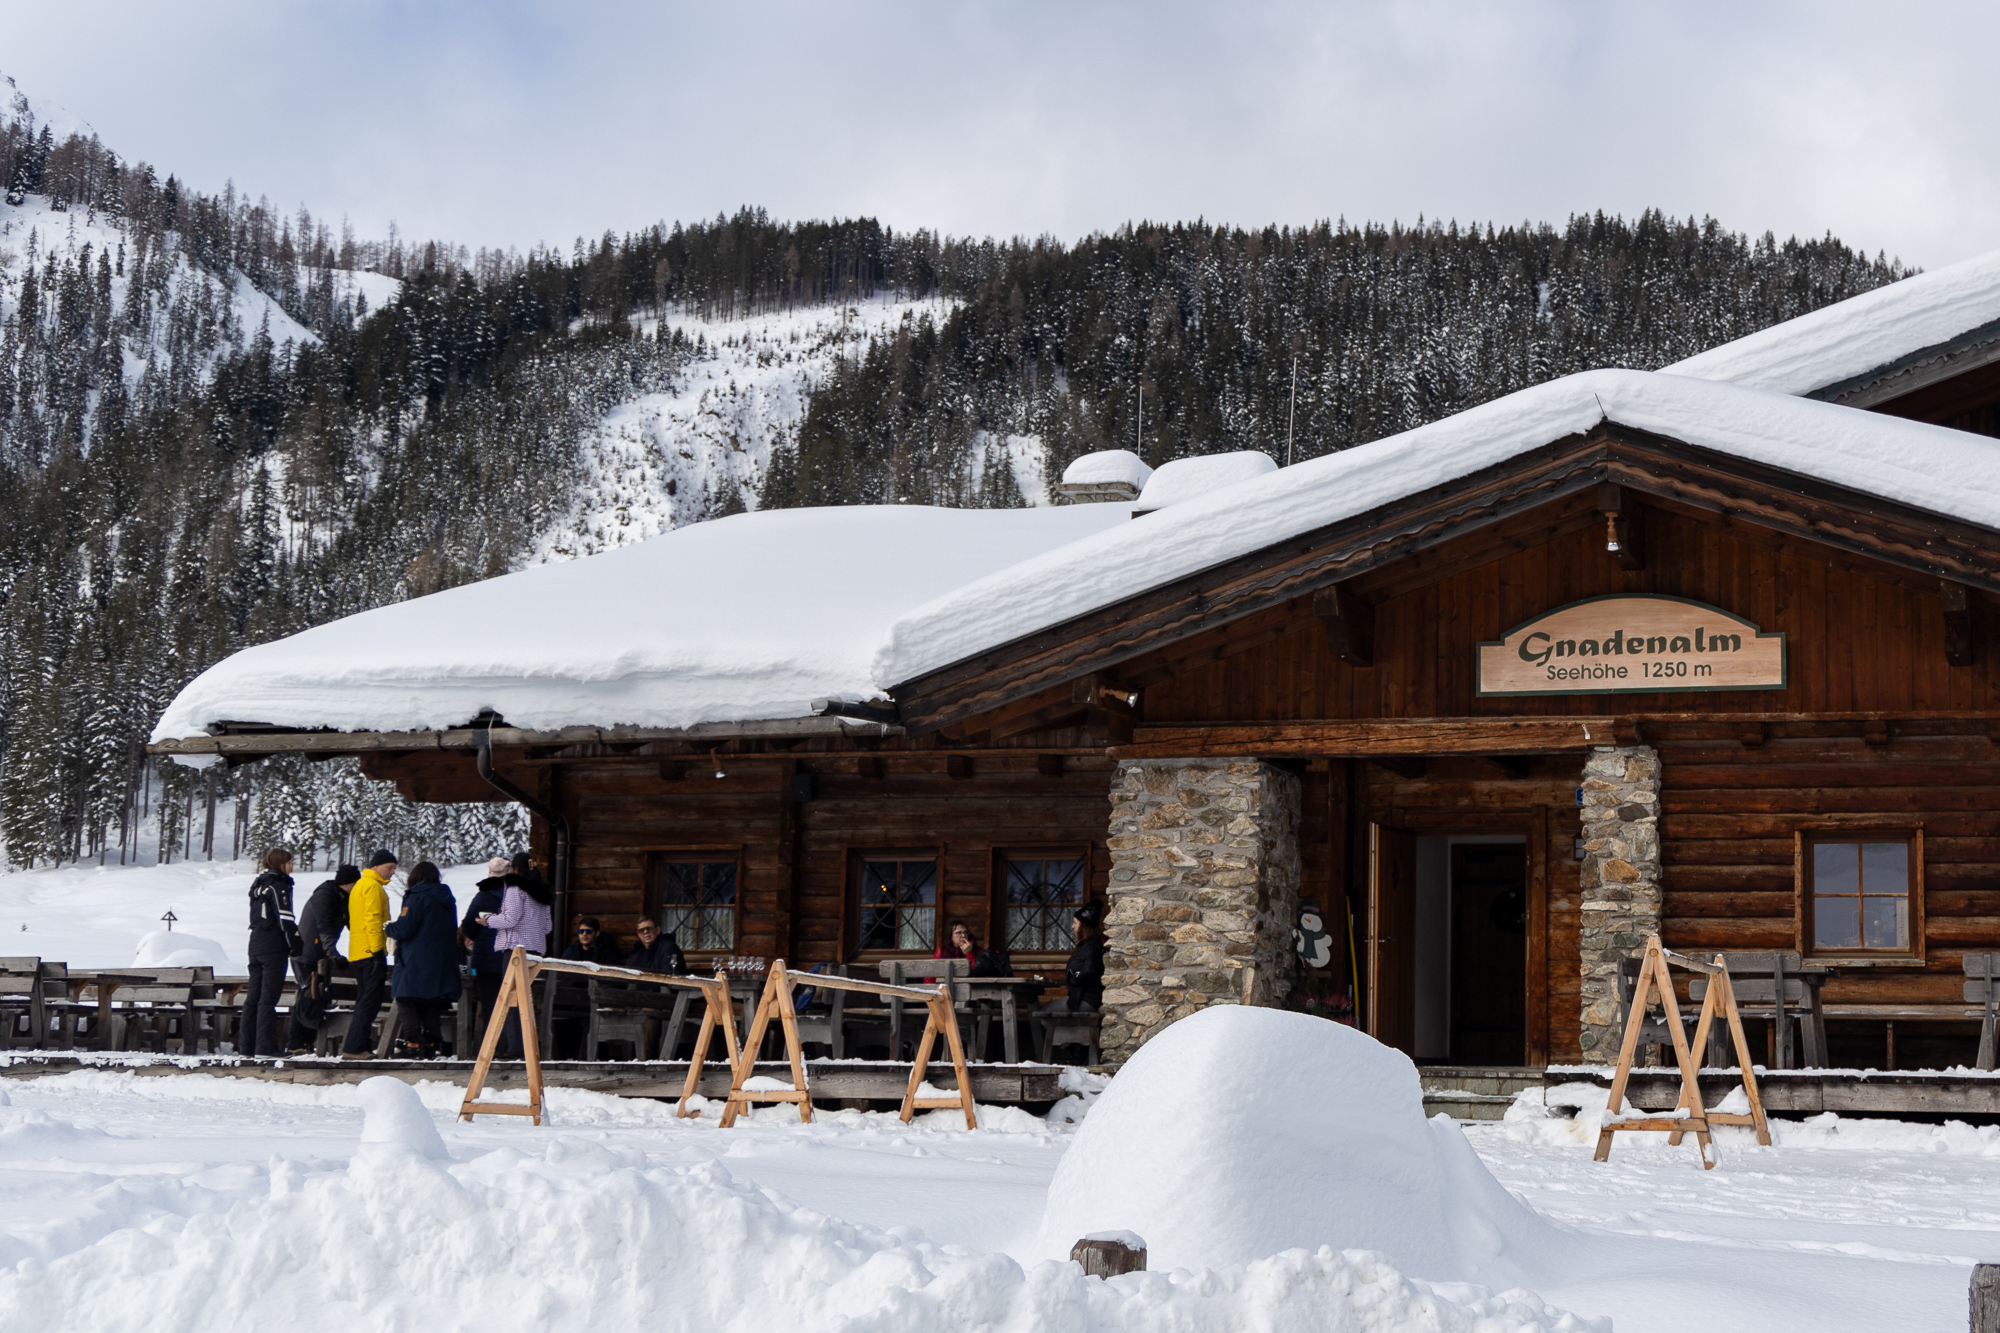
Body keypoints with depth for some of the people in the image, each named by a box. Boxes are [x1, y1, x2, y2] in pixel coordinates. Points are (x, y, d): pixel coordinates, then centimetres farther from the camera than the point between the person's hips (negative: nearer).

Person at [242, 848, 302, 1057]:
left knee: (253, 996, 9)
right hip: (274, 948, -8)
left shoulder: (258, 885, 17)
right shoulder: (278, 885, -9)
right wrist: (295, 946, -10)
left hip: (256, 945, 8)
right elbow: (285, 918, -15)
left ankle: (246, 1044, 9)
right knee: (268, 997, -8)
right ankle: (265, 1045, -10)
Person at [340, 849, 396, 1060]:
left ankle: (360, 1047, 13)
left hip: (358, 953, 10)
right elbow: (373, 919, -18)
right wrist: (378, 950, -20)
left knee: (364, 1001, 13)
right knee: (370, 1001, -11)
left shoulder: (360, 885, 22)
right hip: (371, 951, -10)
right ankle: (354, 1048, -15)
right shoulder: (373, 886, -10)